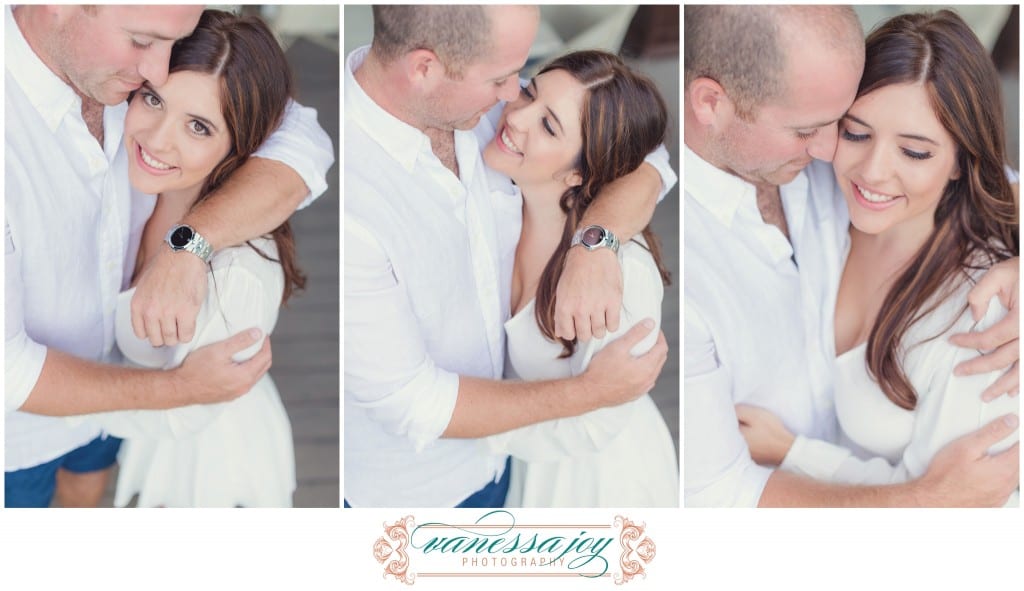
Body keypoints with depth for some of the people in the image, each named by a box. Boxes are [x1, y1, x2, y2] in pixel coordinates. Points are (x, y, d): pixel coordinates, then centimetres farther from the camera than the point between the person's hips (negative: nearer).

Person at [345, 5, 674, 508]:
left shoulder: (482, 105, -16)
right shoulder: (350, 200, -35)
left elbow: (644, 160, -6)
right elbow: (411, 405, -27)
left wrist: (598, 240, -28)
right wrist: (592, 392, -22)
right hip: (410, 494, -6)